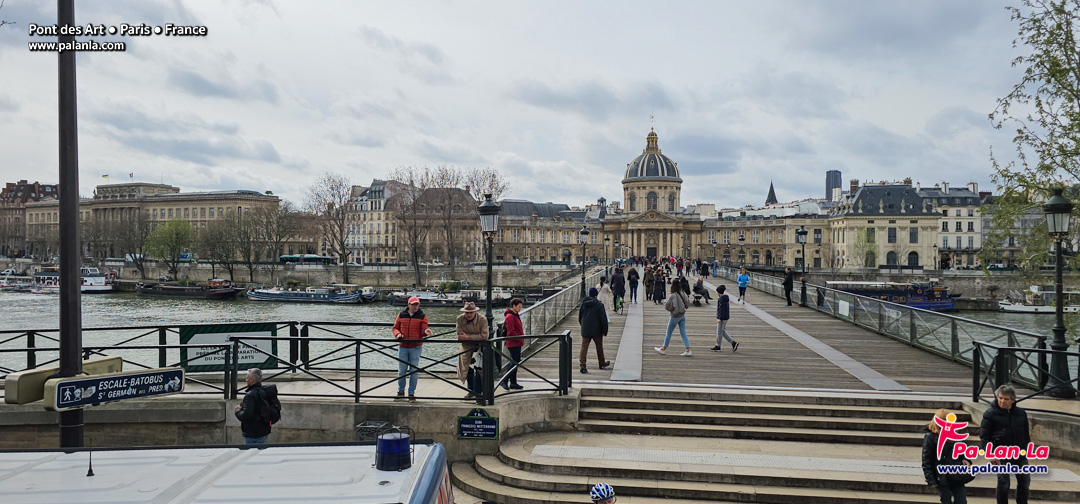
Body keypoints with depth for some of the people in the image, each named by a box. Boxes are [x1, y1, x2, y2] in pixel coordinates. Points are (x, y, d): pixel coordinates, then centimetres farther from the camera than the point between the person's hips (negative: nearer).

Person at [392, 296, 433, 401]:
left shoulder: (422, 316, 2)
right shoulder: (401, 315, 7)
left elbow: (423, 331, -4)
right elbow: (395, 328, 13)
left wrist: (425, 332, -27)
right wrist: (398, 334, -7)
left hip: (415, 347, -1)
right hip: (403, 347, 1)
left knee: (414, 371, 3)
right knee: (402, 370, 5)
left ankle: (412, 393, 14)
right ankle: (401, 391, 21)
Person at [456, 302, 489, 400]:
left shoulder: (482, 319, -20)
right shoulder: (460, 319, -12)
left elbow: (484, 336, -25)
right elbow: (460, 336, -14)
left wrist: (468, 337, -27)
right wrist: (475, 337, -21)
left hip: (480, 346, -3)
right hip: (467, 346, 3)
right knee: (468, 368, 7)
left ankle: (477, 391, 4)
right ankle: (471, 390, 23)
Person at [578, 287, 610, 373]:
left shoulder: (583, 304, 4)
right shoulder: (599, 305, -10)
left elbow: (580, 317, 14)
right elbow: (603, 319, -10)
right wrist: (605, 330, -3)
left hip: (585, 330, 3)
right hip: (596, 331, -3)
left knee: (584, 347, -1)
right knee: (599, 347, 16)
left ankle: (583, 366, -11)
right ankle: (601, 363, 32)